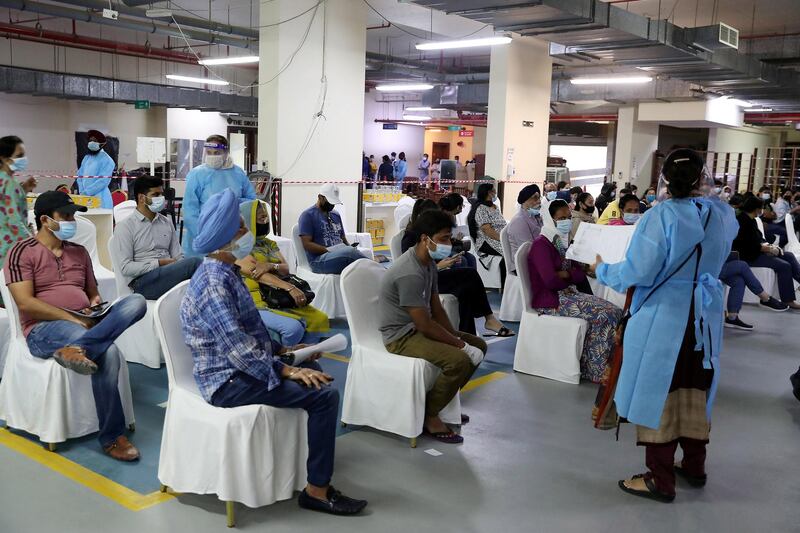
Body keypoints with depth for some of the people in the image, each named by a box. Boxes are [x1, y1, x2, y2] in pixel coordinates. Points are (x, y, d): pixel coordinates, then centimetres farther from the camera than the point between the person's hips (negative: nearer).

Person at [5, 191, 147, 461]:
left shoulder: (79, 252, 20)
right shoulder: (22, 252, 0)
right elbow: (26, 303, -13)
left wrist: (96, 303, -1)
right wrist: (73, 319, -19)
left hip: (85, 323, 6)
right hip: (43, 329, -6)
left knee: (136, 301, -26)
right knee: (107, 352, -38)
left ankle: (76, 348, -42)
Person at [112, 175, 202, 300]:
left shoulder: (167, 222, 20)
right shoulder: (124, 226, 5)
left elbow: (178, 257, 14)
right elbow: (126, 267, -4)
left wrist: (177, 267, -10)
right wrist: (159, 263, -11)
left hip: (169, 276, 5)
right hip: (143, 282, -5)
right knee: (194, 262, -30)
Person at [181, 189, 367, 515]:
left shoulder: (224, 272, 9)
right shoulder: (214, 283, -23)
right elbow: (237, 348, -29)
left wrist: (282, 350, 11)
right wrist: (286, 370, -23)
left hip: (238, 367, 10)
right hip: (228, 380, -10)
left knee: (314, 371, 22)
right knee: (324, 395, -18)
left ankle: (306, 451, 33)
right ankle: (317, 491, -8)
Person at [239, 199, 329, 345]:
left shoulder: (270, 244, 17)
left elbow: (286, 269, 4)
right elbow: (258, 274, -18)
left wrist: (271, 265, -20)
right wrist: (290, 288, -28)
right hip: (258, 303, -7)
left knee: (320, 319, -13)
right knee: (293, 327, -31)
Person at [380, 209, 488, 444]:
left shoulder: (429, 262, 5)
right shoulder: (410, 273, -27)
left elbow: (436, 308, 9)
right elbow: (425, 325, -26)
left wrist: (457, 337, -4)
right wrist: (461, 345, -18)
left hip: (419, 327, 10)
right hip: (402, 336, -10)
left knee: (478, 345, 9)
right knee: (460, 360, -27)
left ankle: (442, 399, 18)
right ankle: (429, 415, -7)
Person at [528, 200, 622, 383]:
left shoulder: (564, 243, 16)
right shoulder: (541, 244, -12)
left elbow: (581, 275, 9)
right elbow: (550, 281, -22)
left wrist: (565, 274, -12)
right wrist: (570, 280, -2)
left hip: (568, 294, 9)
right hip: (550, 300, -9)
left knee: (614, 311, -7)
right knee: (601, 315, -23)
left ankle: (610, 364, -2)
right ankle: (596, 370, -11)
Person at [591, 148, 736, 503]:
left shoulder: (661, 216, -16)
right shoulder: (722, 215, 2)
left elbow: (637, 273, -17)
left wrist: (603, 271, -1)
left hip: (663, 316, -6)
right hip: (706, 315, 6)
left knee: (658, 393, 3)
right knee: (694, 391, 17)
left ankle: (661, 480, 10)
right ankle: (694, 466, 31)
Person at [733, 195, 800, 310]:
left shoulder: (751, 220, 11)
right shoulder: (743, 221, -20)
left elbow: (759, 238, 14)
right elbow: (743, 246, -24)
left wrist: (768, 245, -4)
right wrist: (761, 248, -22)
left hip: (756, 252, 10)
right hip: (748, 256, -10)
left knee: (789, 256, 3)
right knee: (784, 265, -17)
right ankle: (788, 300, -11)